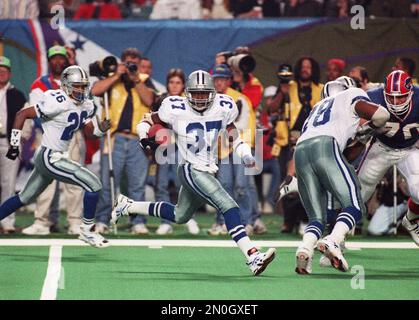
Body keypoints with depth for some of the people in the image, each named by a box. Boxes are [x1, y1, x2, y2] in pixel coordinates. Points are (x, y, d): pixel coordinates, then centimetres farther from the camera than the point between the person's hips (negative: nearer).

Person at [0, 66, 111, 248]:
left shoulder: (85, 105, 5)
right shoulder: (58, 103, -20)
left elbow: (88, 130, 16)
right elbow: (22, 114, -15)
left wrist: (101, 129, -7)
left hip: (56, 158, 9)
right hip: (49, 157, -9)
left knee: (24, 198, 19)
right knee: (93, 185, -13)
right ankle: (87, 230, -1)